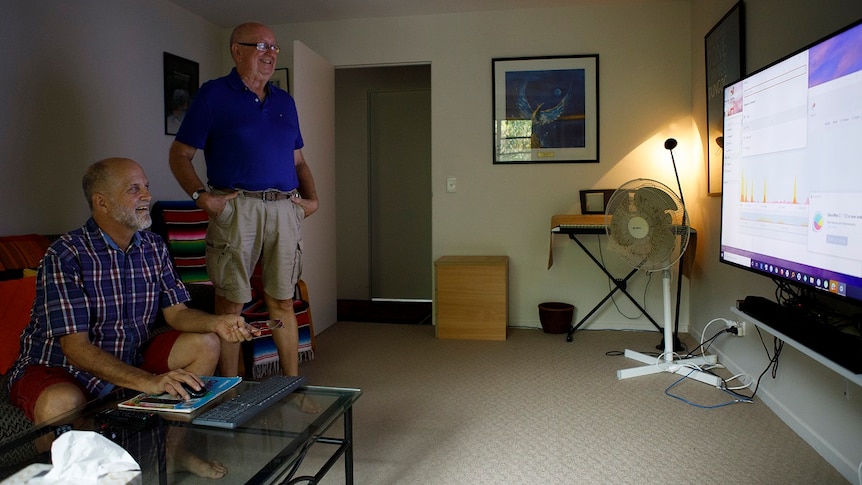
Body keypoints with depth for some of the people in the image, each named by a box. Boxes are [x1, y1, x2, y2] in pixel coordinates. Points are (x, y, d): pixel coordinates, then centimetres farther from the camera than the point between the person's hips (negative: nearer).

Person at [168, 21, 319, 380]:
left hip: (284, 210, 4)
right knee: (231, 304, 0)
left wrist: (312, 198, 7)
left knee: (282, 302, 9)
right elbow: (179, 154, 1)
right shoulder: (213, 94, 3)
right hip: (235, 209, -4)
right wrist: (201, 196, -13)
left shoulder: (285, 101, 18)